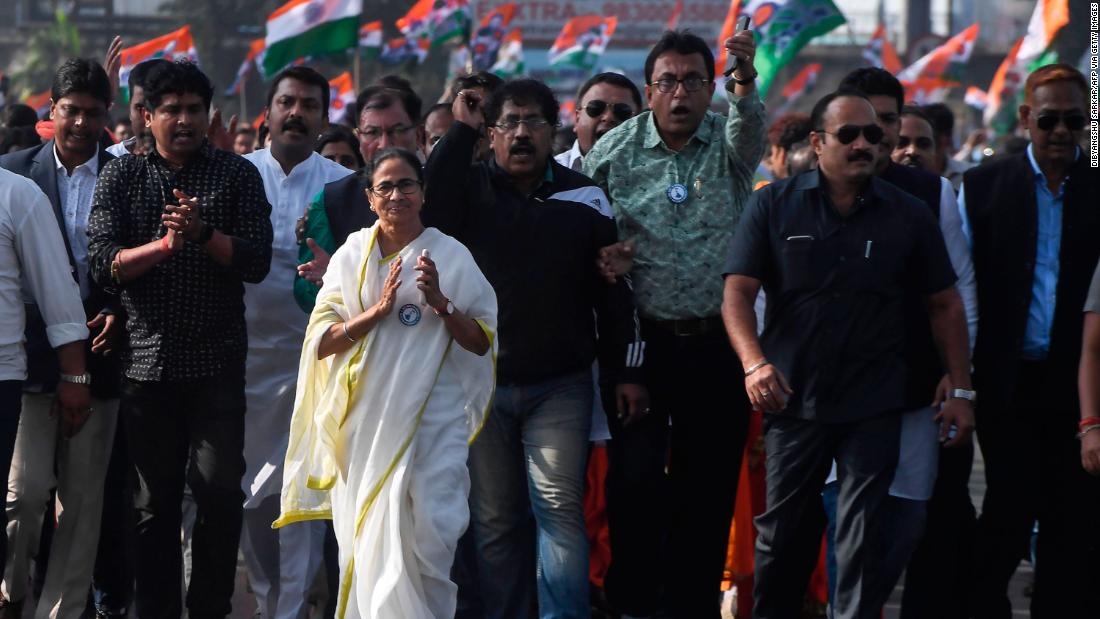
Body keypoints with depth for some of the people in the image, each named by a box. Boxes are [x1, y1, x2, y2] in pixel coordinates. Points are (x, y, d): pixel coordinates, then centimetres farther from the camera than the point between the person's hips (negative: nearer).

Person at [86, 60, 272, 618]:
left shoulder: (237, 174, 5)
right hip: (147, 358, 1)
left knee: (219, 490, -6)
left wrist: (203, 232, -19)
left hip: (217, 360, -1)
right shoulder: (121, 175, 7)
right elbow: (102, 262, -4)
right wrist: (163, 244, -20)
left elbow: (256, 262, -3)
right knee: (154, 498, 8)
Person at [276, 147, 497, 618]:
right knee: (367, 537, 1)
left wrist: (440, 302, -12)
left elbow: (483, 343, 3)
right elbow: (321, 341, 0)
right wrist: (378, 310, -13)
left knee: (429, 534, -10)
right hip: (365, 417, 1)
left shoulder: (451, 255, 5)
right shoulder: (352, 256, 7)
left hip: (433, 416, -1)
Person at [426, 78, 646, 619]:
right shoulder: (471, 187, 4)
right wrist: (460, 130, -14)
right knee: (494, 518, 7)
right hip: (480, 383, 1)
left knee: (560, 509, -7)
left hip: (560, 386, -1)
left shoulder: (583, 197, 6)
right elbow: (430, 212, -19)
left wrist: (625, 371, 4)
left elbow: (613, 289, 7)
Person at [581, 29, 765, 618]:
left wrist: (745, 82, -45)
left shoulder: (730, 141, 0)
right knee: (635, 478, -7)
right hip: (644, 342, -1)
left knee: (708, 486, 7)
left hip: (718, 343, 1)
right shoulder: (615, 150, 1)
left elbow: (749, 123, -23)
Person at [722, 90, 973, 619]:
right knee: (780, 534, 10)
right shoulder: (772, 206, 0)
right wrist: (754, 363, -23)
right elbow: (737, 293, -6)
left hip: (874, 409, 0)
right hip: (794, 399, 0)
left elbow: (944, 305, 9)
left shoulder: (909, 214, 4)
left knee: (861, 542, -1)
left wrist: (961, 390, 3)